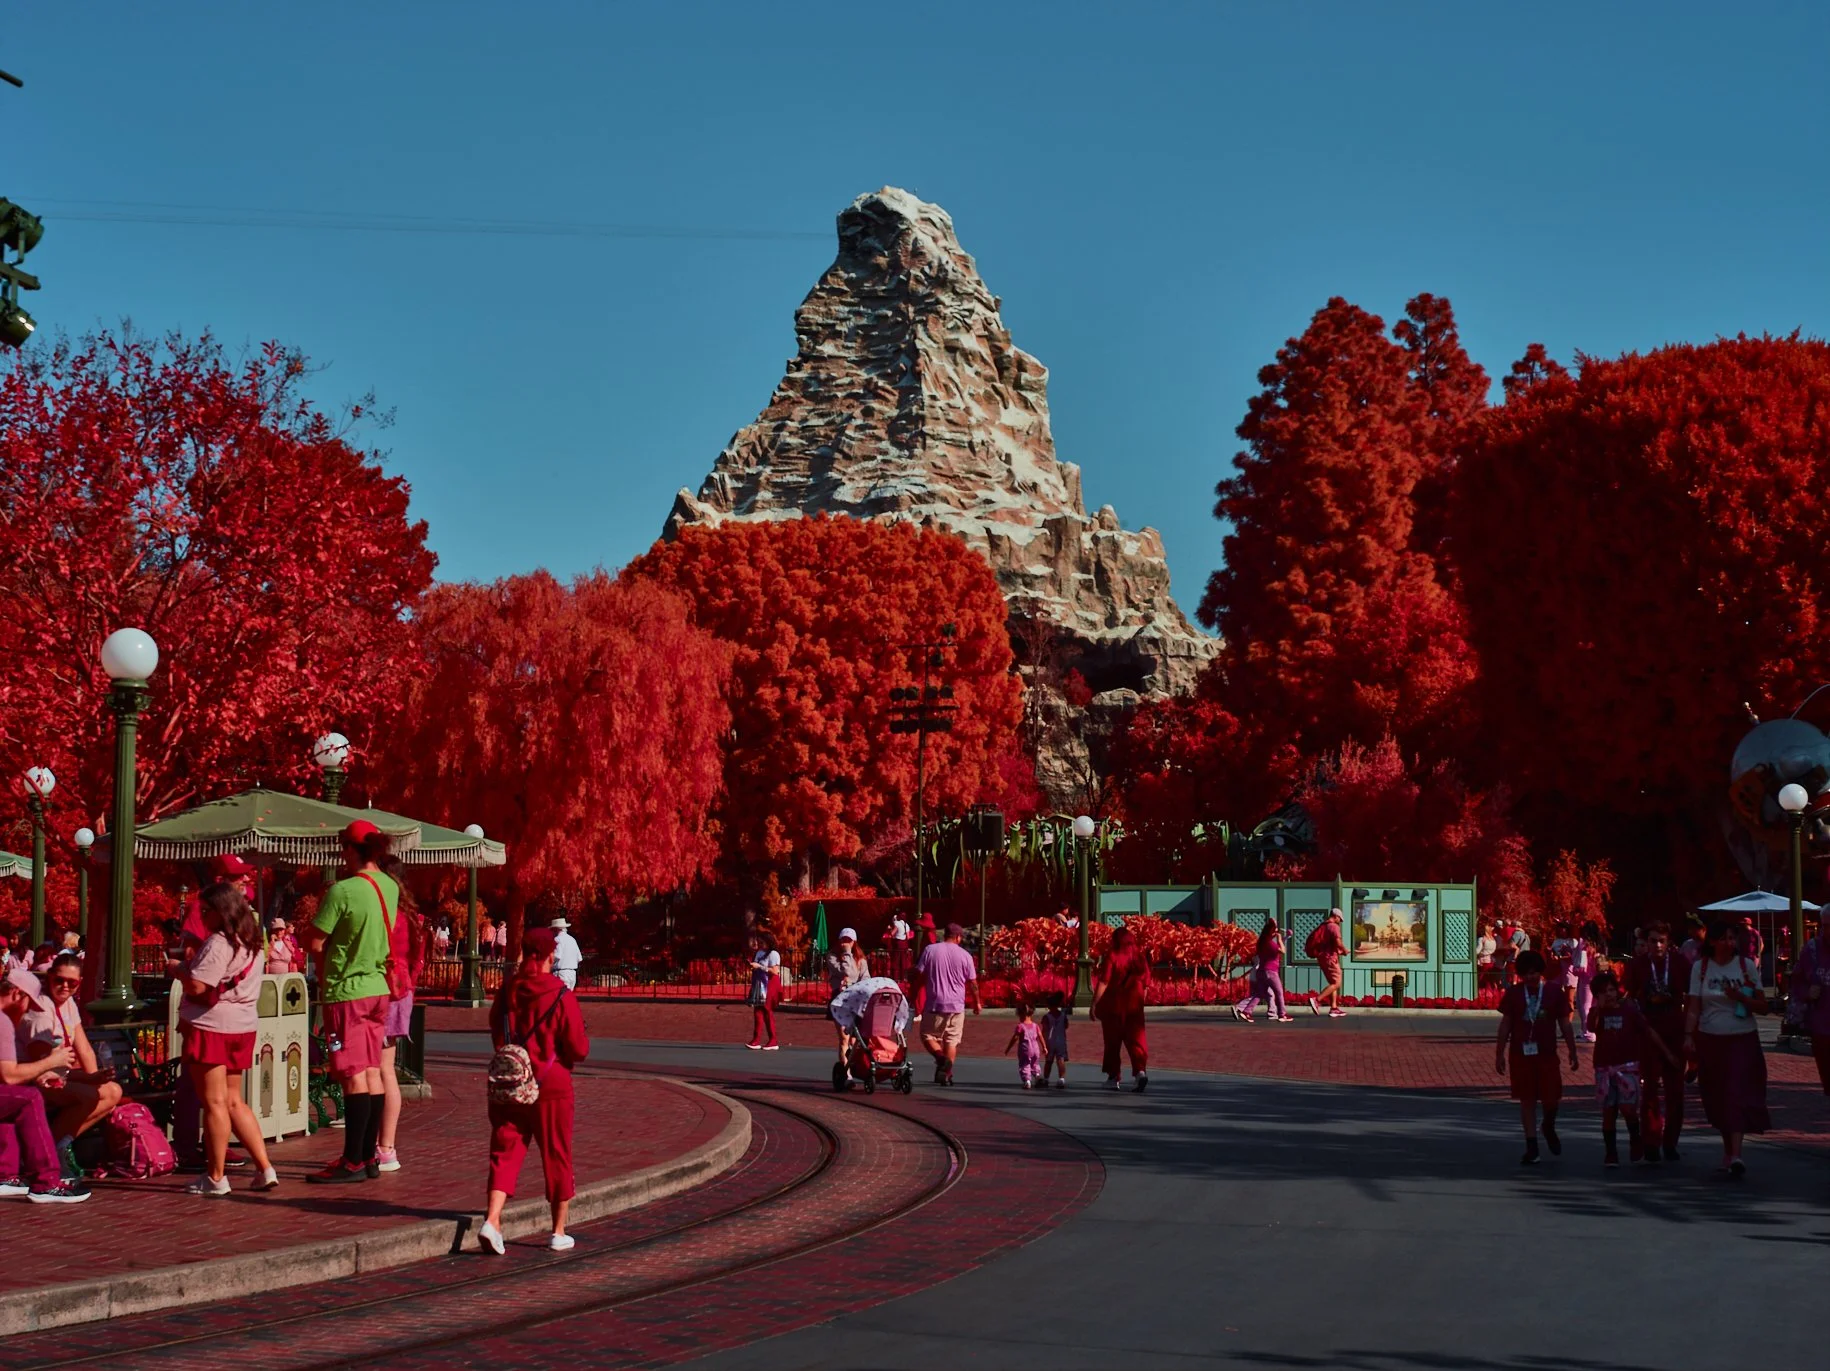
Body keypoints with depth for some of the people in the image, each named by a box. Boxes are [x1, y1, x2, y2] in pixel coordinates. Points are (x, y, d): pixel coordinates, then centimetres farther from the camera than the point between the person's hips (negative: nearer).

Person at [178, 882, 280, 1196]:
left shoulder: (218, 943, -15)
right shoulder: (251, 943, 13)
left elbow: (197, 986, -21)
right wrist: (195, 956, 16)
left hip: (211, 1026, -9)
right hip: (243, 1025, 9)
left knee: (214, 1102, -2)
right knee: (233, 1101, 15)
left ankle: (215, 1178, 3)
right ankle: (266, 1169, 9)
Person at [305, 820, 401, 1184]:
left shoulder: (342, 891, -17)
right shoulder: (390, 887, 5)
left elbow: (315, 943, -13)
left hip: (346, 991, -7)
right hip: (378, 988, 7)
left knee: (354, 1076, -6)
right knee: (372, 1073, 10)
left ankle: (353, 1162, -4)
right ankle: (369, 1157, 14)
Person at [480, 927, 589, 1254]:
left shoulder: (506, 991, 0)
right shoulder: (561, 996, -13)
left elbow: (496, 1034, 11)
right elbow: (579, 1049, -11)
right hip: (551, 1086, -3)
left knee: (505, 1152, 5)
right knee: (557, 1157, 9)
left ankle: (492, 1219, -14)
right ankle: (559, 1232, 16)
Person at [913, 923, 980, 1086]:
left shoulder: (930, 950, -1)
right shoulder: (964, 955, -1)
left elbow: (919, 974, 0)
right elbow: (972, 982, 3)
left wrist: (917, 999, 10)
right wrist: (976, 1002, 17)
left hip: (934, 1004, -1)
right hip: (956, 1005, 1)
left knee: (928, 1035, 10)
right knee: (952, 1041, 9)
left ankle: (940, 1057, -17)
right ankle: (946, 1074, 3)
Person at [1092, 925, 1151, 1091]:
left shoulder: (1112, 956, -9)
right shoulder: (1139, 957, 4)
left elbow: (1103, 983, -12)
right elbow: (1146, 984, 8)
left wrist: (1095, 1004, -7)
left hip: (1113, 1006, -3)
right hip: (1134, 1006, 3)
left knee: (1112, 1043, 7)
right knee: (1136, 1040, 2)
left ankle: (1113, 1078, 10)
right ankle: (1140, 1070, -19)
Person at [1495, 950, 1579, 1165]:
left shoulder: (1555, 992, 0)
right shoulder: (1513, 993, 0)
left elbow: (1565, 1024, 5)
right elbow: (1505, 1025, 4)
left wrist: (1572, 1052, 5)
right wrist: (1499, 1054, 2)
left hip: (1547, 1054, 0)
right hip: (1520, 1054, 0)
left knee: (1551, 1099, -2)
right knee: (1527, 1100, 3)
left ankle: (1549, 1128, 31)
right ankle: (1532, 1147, 9)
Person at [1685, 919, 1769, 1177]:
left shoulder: (1747, 965, 2)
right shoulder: (1700, 968, 4)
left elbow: (1762, 1006, 2)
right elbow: (1694, 1007, 2)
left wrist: (1739, 996, -15)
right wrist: (1688, 1036, -11)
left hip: (1743, 1039, -2)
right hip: (1710, 1040, 2)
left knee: (1738, 1093, -13)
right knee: (1717, 1098, 4)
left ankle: (1736, 1154, -21)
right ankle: (1728, 1150, 18)